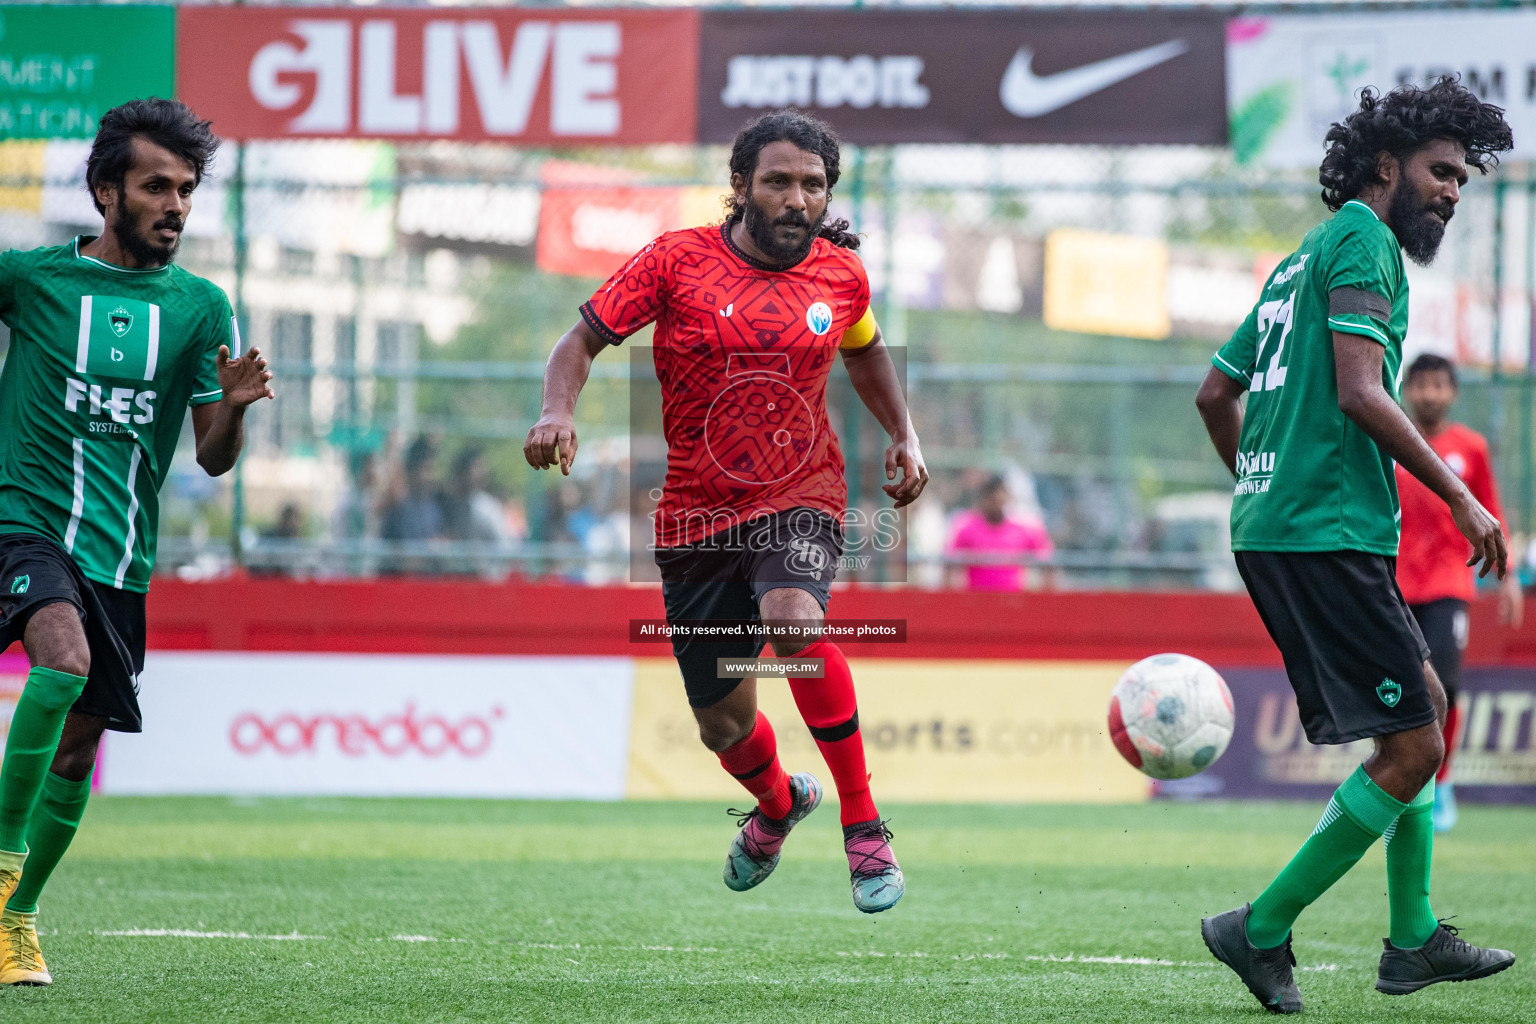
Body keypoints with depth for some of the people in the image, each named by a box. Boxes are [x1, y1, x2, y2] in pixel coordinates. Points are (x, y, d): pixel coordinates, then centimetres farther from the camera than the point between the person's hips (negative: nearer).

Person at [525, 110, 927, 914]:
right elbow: (583, 341, -3)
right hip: (696, 512, 1)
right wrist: (557, 412, -23)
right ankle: (777, 804, 49)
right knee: (724, 725, 10)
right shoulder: (678, 261, -7)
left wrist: (904, 436, 10)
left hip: (799, 500, -1)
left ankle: (864, 828, -24)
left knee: (794, 620, -35)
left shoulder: (841, 274, 1)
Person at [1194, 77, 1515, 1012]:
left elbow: (1216, 392, 27)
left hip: (1270, 525, 11)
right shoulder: (1362, 240, -7)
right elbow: (1361, 393, -18)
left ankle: (1414, 940, 18)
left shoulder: (1303, 259, 22)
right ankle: (1263, 930, -6)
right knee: (1412, 749, -9)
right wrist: (1462, 498, -13)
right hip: (1330, 533, -11)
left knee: (1426, 705, 18)